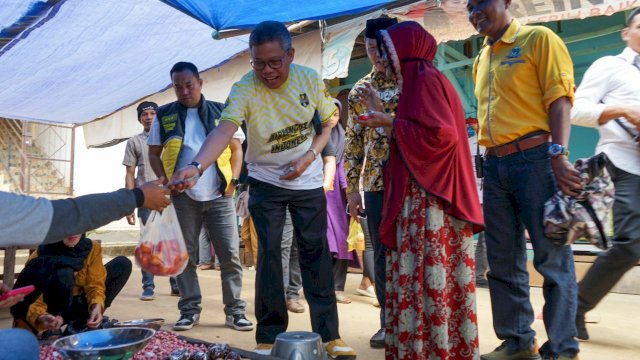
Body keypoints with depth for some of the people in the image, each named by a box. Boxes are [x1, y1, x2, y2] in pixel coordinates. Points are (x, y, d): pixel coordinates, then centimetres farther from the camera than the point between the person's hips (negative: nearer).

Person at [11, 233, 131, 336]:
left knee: (123, 263, -8)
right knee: (63, 275, -34)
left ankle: (80, 324, -10)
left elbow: (95, 284, -13)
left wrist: (97, 305, -34)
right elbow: (35, 299, -26)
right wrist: (40, 318, -47)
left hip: (77, 303, 5)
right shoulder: (42, 255, -22)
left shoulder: (92, 247, -11)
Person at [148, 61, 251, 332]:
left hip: (219, 196, 0)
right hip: (183, 197, 1)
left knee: (230, 254, -2)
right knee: (185, 255, 6)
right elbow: (154, 154, 10)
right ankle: (190, 309, 18)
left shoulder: (221, 112, 6)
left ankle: (234, 310, 8)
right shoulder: (164, 116, 7)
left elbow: (236, 148, 9)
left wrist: (234, 179, -4)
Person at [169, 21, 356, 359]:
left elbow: (327, 124, 1)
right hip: (266, 181, -1)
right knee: (269, 254, -4)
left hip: (308, 180, 2)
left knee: (315, 252, 2)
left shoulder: (310, 79, -12)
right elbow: (223, 131, -37)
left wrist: (309, 157, -16)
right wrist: (195, 166, -55)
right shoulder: (244, 89, -21)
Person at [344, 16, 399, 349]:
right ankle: (390, 321, 19)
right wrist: (352, 187, 6)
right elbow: (353, 142, 11)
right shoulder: (360, 91, 11)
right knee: (382, 254, 6)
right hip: (376, 184, 3)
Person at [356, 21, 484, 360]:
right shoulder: (416, 82, 20)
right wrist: (383, 115, 18)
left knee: (430, 277, -6)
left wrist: (390, 124, -12)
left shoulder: (426, 79, -9)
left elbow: (441, 135, -20)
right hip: (418, 199, 10)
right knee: (418, 277, 10)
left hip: (430, 200, -10)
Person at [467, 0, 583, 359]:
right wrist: (490, 160, 14)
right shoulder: (481, 59, 20)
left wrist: (558, 154, -19)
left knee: (551, 256, -2)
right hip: (495, 165, 7)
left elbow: (559, 98, -9)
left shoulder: (538, 39, 0)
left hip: (534, 158, -7)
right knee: (503, 260, 9)